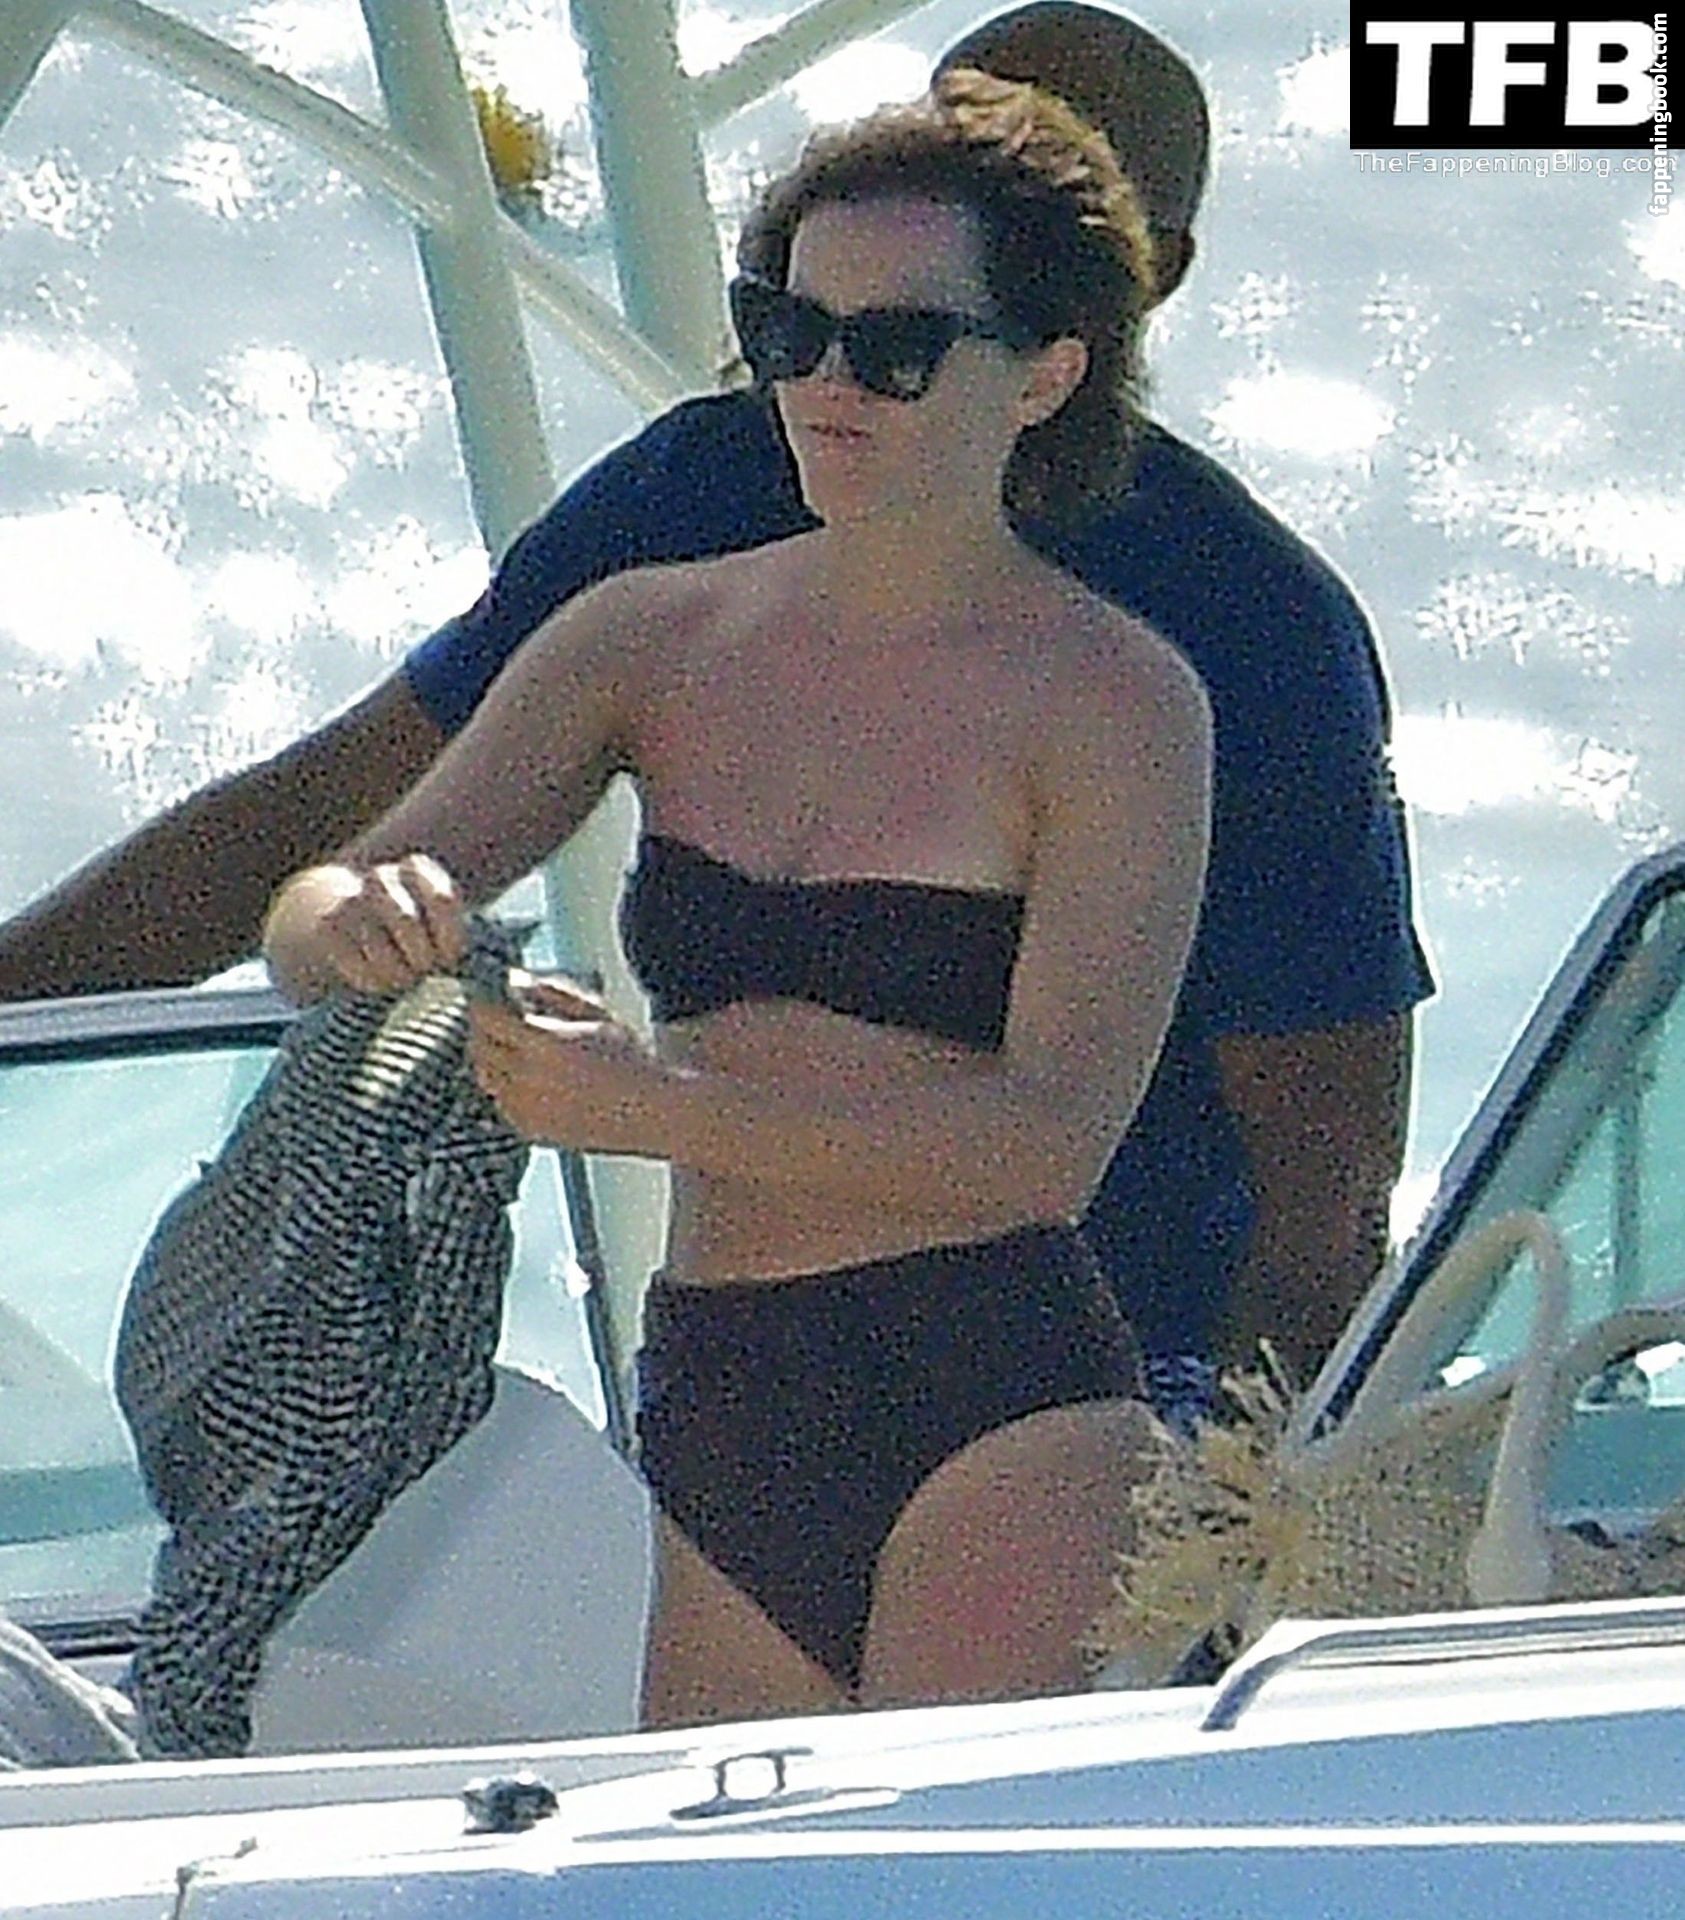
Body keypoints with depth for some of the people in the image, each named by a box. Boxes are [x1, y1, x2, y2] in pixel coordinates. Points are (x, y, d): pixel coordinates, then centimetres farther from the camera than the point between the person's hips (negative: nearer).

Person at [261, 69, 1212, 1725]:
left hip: (993, 1397, -5)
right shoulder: (654, 640, 12)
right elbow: (312, 925, 9)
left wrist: (659, 1110, -20)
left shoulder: (1115, 700, -2)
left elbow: (1053, 1134, -12)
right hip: (715, 1406, 5)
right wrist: (352, 920, -16)